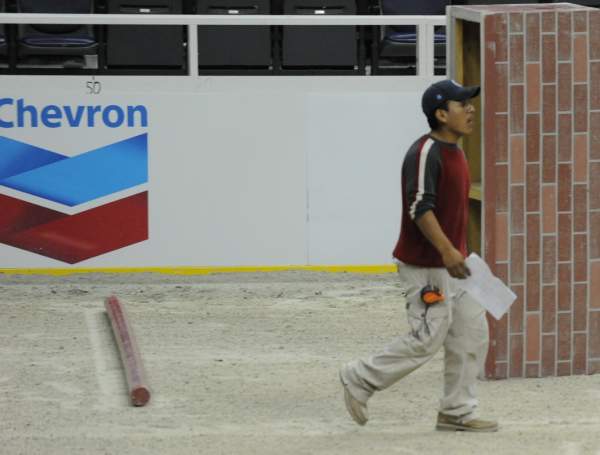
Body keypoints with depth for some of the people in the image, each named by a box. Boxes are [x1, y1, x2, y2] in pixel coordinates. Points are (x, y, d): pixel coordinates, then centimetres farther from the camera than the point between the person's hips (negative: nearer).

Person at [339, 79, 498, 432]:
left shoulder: (455, 152, 12)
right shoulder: (426, 152, -18)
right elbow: (419, 207, -25)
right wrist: (447, 251, -31)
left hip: (450, 261, 10)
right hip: (425, 265, -10)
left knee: (473, 333, 6)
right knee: (428, 339, -7)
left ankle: (457, 412, 13)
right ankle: (361, 379, 8)